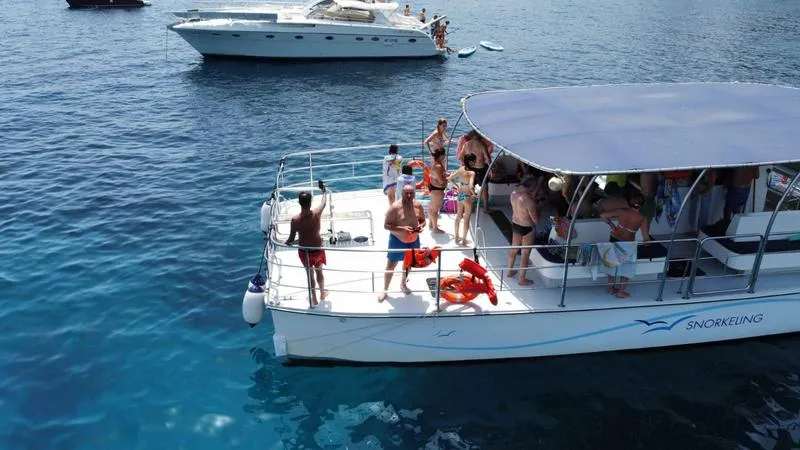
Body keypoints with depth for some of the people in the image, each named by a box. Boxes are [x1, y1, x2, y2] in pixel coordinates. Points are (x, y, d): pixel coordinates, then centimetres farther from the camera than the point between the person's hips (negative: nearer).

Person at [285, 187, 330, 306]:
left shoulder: (295, 220, -25)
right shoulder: (317, 214, -22)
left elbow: (291, 239, -15)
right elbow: (324, 202, 0)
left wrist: (284, 243, 7)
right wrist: (324, 192, 20)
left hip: (304, 251, -1)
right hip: (318, 249, 1)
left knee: (310, 274, 21)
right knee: (319, 271, 27)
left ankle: (314, 298, 36)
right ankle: (322, 293, 48)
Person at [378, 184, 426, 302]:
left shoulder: (418, 205, -7)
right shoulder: (395, 207, -23)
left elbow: (423, 220, 7)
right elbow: (386, 225, -21)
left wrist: (421, 226, -17)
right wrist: (402, 228, -32)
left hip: (413, 240, 5)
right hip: (397, 240, -5)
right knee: (391, 265, 4)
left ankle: (403, 284, 46)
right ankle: (385, 290, 21)